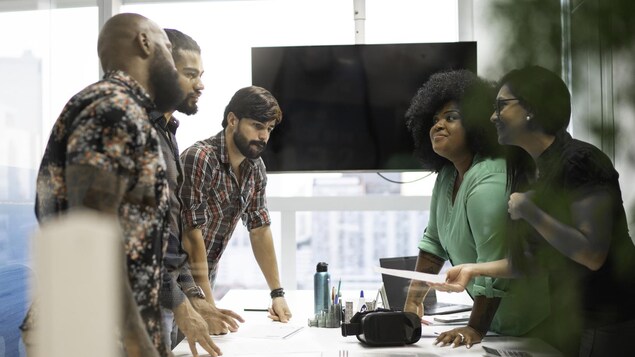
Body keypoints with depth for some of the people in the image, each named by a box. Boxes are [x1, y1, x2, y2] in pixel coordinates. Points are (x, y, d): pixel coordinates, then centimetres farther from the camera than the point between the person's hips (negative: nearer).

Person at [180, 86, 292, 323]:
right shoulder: (199, 159, -22)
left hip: (206, 281, 7)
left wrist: (277, 293, 4)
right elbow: (192, 234, -24)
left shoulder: (255, 168, 2)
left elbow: (260, 228, 8)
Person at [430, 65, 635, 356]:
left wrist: (529, 213, -23)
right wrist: (474, 270, 2)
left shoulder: (580, 161, -20)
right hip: (567, 318, 7)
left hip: (607, 323, -7)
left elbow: (593, 255, -26)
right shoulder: (526, 171, 5)